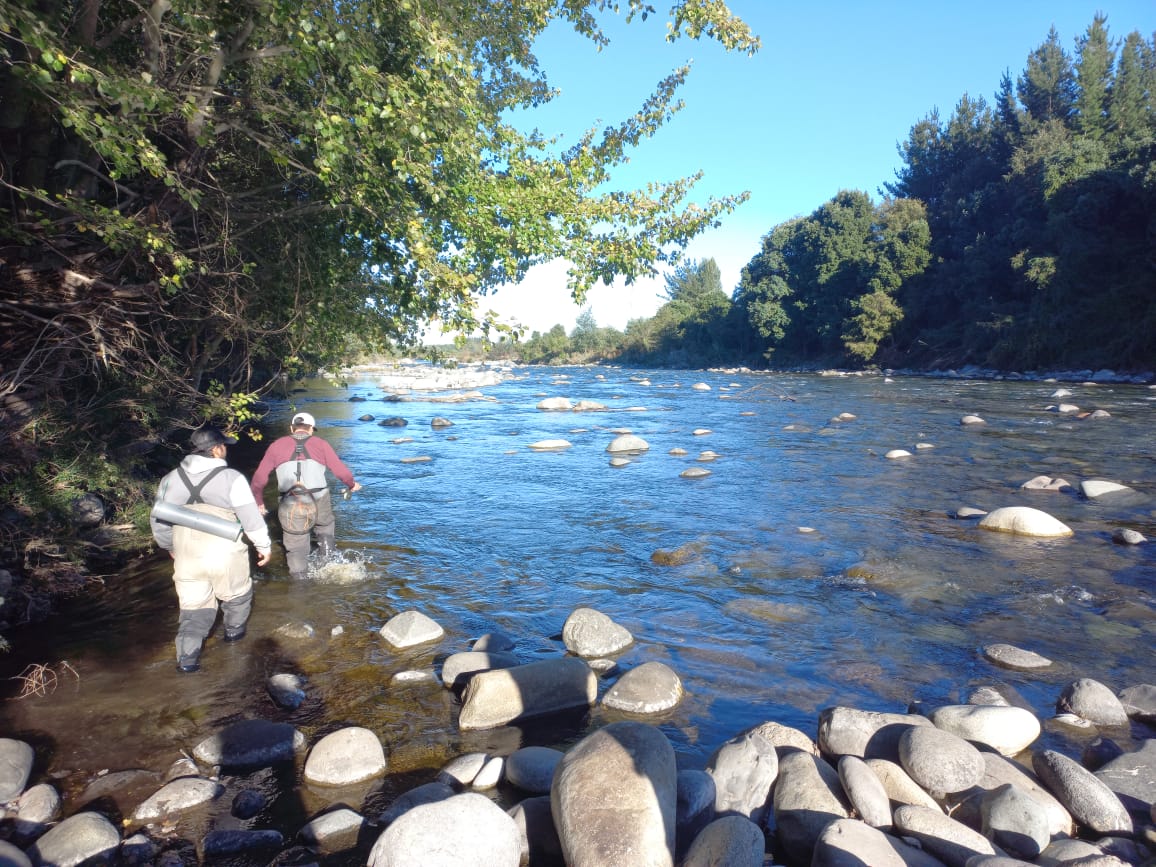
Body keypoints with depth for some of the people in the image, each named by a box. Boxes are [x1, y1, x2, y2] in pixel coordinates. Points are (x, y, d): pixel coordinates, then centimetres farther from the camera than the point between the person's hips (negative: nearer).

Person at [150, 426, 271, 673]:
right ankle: (234, 632, 39)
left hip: (187, 557, 4)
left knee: (194, 608, 12)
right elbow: (251, 517, -8)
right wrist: (264, 545, 4)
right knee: (237, 595, 23)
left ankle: (187, 658, 3)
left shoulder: (171, 479, 5)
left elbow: (158, 520, 13)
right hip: (224, 555, -4)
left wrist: (170, 546, 29)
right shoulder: (231, 478, -10)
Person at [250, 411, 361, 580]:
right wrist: (351, 484, 22)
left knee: (296, 548, 12)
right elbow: (341, 470, 3)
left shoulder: (277, 446, 9)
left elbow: (259, 477, 8)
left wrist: (259, 501, 22)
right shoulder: (320, 444, 5)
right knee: (325, 528, 28)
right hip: (319, 501, -1)